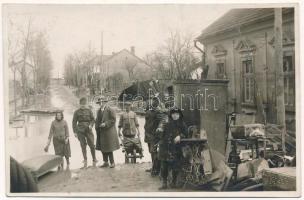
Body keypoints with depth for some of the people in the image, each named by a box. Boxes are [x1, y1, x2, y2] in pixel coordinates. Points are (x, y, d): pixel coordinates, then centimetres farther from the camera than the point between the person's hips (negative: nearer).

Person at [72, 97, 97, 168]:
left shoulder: (89, 111, 7)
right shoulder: (77, 112, 4)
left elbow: (92, 119, 9)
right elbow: (74, 122, 5)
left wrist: (91, 125, -12)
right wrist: (75, 132, -1)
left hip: (88, 130, 0)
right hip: (80, 131, 0)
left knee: (91, 145, -5)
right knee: (83, 146, 2)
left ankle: (94, 160, 10)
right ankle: (85, 161, 11)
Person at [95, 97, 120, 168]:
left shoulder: (110, 110, -8)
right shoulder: (99, 111, 15)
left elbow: (113, 120, -12)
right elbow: (97, 121, 21)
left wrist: (105, 124, -19)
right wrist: (97, 127, 4)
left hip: (108, 132, -7)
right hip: (101, 132, 7)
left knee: (109, 148, -5)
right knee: (103, 148, 9)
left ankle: (112, 163, 5)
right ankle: (106, 162, 19)